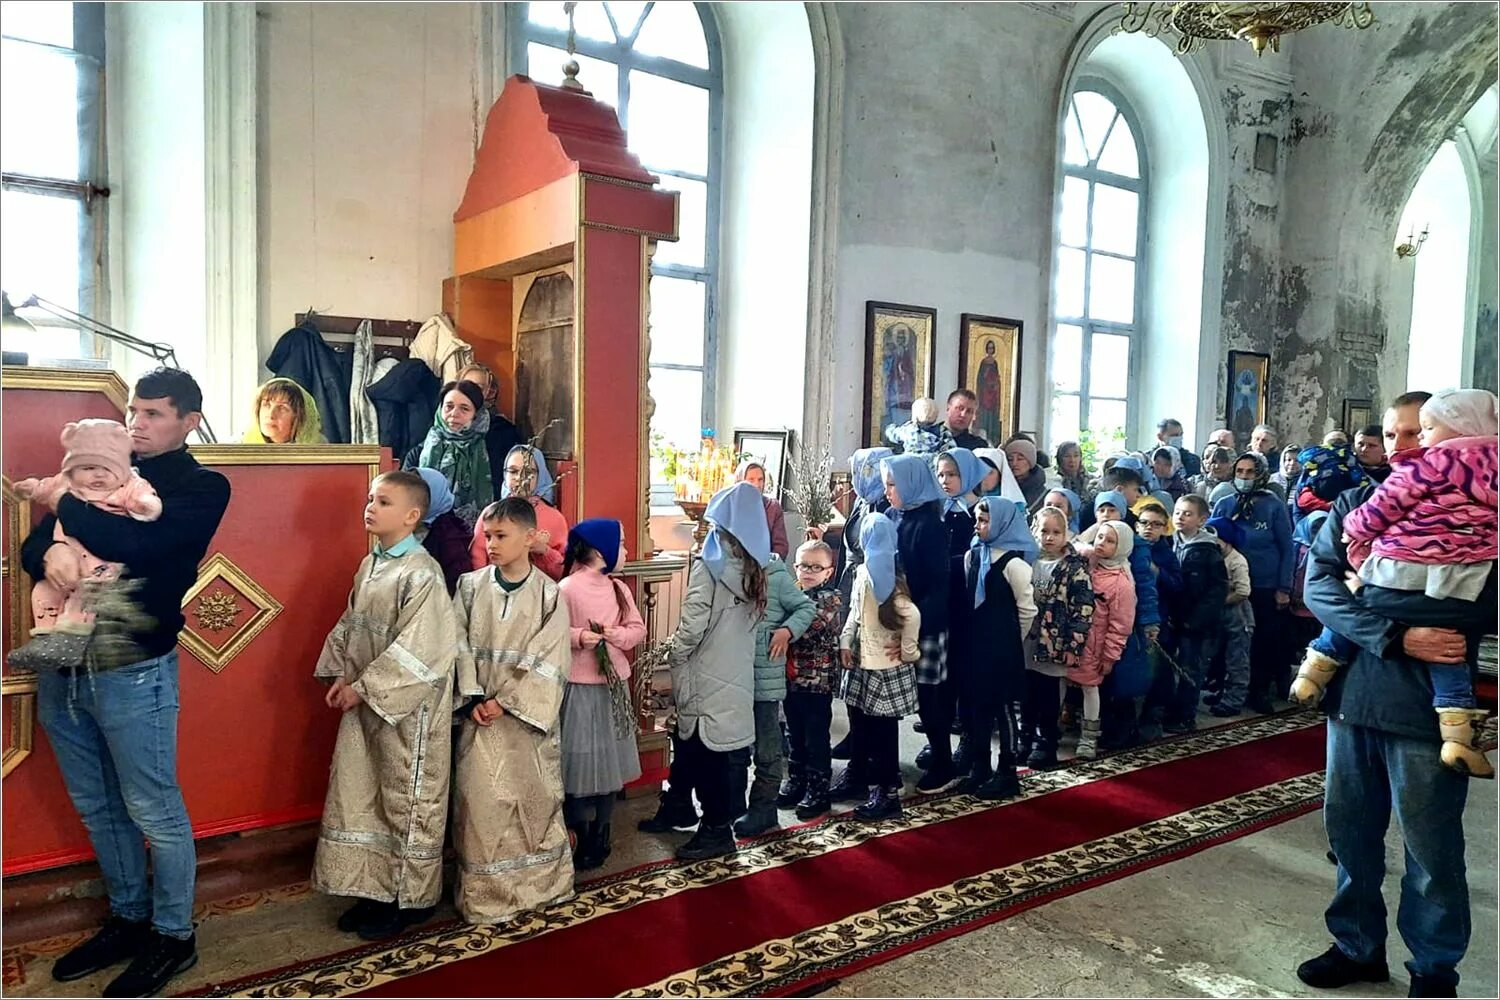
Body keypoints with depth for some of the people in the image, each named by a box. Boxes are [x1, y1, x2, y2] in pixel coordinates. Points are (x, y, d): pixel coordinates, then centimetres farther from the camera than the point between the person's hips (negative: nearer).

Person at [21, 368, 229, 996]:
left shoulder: (203, 488, -6)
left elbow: (130, 542, -21)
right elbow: (33, 546, 7)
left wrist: (67, 505, -4)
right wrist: (52, 555, -17)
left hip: (133, 673, -6)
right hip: (61, 668, 6)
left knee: (154, 812, 5)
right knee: (98, 809, 17)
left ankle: (173, 937, 22)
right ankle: (127, 920, 35)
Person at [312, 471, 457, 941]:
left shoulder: (421, 573, -18)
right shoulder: (369, 565, 8)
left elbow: (417, 649, -22)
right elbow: (350, 626, 16)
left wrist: (363, 688, -18)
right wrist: (340, 675, 2)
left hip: (408, 709, -8)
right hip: (364, 702, 8)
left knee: (406, 801, 5)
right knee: (357, 794, 15)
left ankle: (411, 897, 22)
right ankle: (375, 889, 30)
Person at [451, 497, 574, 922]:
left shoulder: (549, 595, -5)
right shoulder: (470, 586, 1)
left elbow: (547, 662, -9)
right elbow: (461, 647, -1)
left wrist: (505, 701, -14)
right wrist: (474, 698, -12)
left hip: (527, 715, -1)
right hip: (479, 713, 1)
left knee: (534, 798, 9)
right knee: (480, 800, 0)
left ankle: (539, 884, 27)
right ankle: (484, 891, 14)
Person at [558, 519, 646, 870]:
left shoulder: (619, 588, 8)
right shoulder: (566, 588, -11)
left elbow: (638, 629, 8)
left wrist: (616, 634, -11)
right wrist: (578, 636, -27)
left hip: (614, 684, 6)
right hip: (579, 687, -6)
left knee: (611, 763, 11)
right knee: (580, 764, 0)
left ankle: (600, 838, 24)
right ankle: (583, 839, 13)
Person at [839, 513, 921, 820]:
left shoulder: (886, 575, -17)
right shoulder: (862, 570, 9)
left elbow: (912, 615, -27)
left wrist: (908, 651, -16)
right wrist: (845, 641, 5)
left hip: (886, 665, -8)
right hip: (862, 661, 8)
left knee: (882, 731, -1)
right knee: (859, 723, 17)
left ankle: (888, 793, 8)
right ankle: (858, 775, 33)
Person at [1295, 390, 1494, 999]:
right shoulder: (1356, 504, 6)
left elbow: (1485, 605, -9)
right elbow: (1318, 586, -5)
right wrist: (1396, 638, -20)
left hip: (1428, 704, -3)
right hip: (1353, 693, 3)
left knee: (1431, 847, 8)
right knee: (1349, 830, 14)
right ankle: (1357, 946, 33)